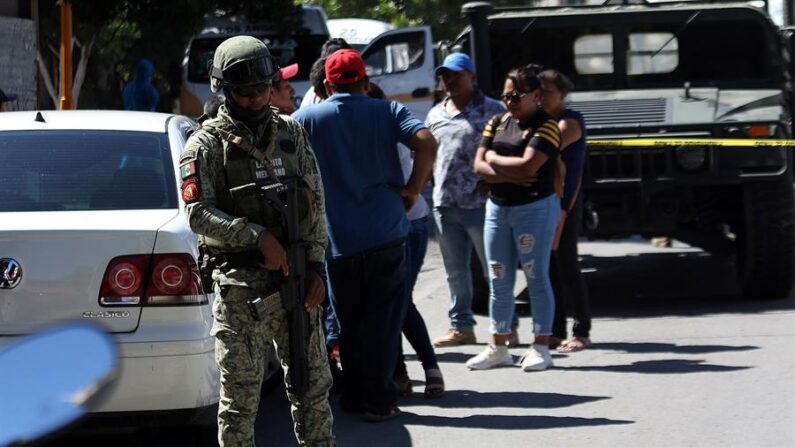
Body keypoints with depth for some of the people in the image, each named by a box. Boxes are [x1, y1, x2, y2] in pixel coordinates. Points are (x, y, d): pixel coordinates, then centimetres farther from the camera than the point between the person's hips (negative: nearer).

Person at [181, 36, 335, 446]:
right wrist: (258, 236, -19)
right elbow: (198, 213, -11)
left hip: (296, 277, 4)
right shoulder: (207, 145, -3)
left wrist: (315, 266, 2)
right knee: (240, 395, 0)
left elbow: (316, 204, 11)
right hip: (240, 285, -4)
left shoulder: (291, 133, 10)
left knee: (312, 384, 11)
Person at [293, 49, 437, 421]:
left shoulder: (307, 119, 3)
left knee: (349, 321, 13)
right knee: (382, 320, 5)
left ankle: (354, 394, 18)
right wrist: (413, 188, -3)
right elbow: (426, 143, -14)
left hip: (337, 239, 1)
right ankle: (377, 400, 3)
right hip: (386, 233, 0)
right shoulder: (387, 112, 2)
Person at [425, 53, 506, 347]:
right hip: (444, 203, 6)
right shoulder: (435, 115, 15)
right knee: (455, 271, 12)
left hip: (479, 202, -6)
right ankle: (461, 327, 19)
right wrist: (436, 184, 11)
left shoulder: (491, 110, -2)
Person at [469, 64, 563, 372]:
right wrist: (510, 175, -14)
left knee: (536, 278, -1)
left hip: (535, 208, -6)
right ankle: (498, 348, 16)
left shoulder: (546, 126, -9)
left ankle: (541, 347, 5)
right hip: (498, 208, 7)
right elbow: (479, 166, 4)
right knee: (499, 283, 9)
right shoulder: (497, 123, 10)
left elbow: (528, 165, -21)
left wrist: (494, 159, -6)